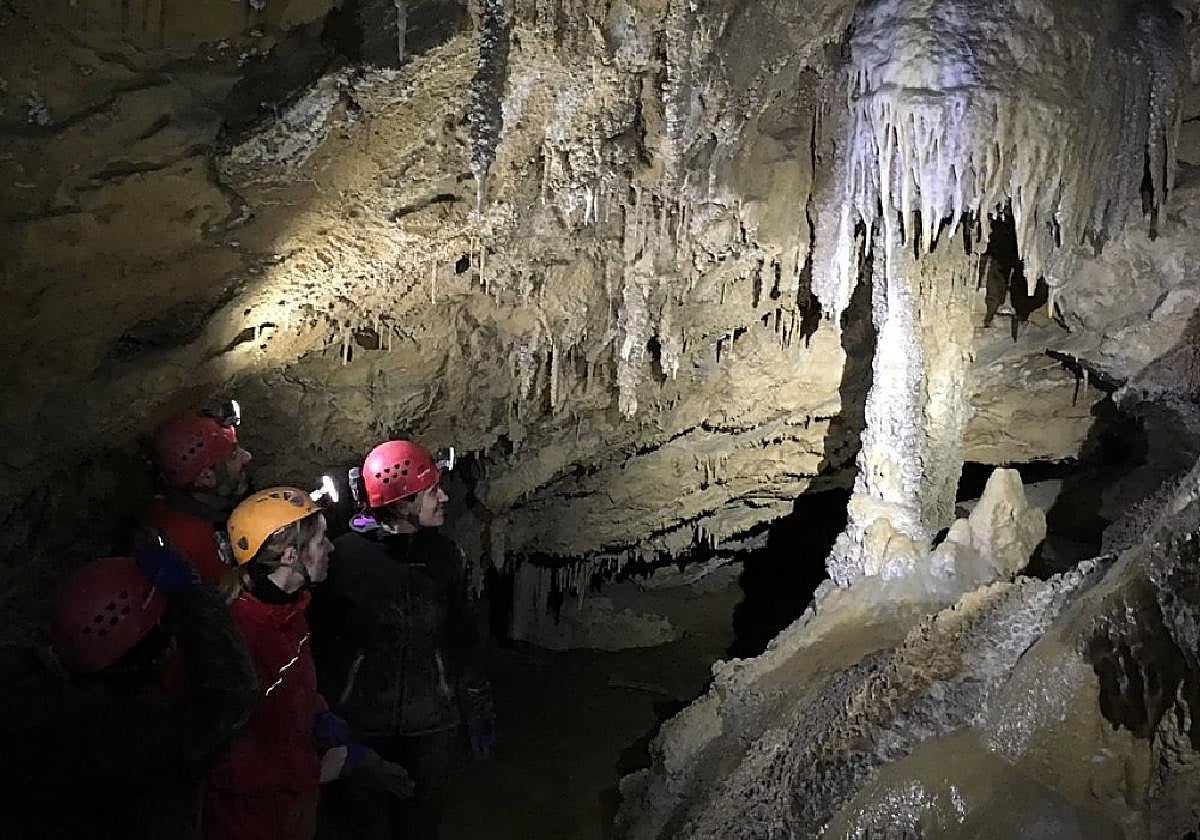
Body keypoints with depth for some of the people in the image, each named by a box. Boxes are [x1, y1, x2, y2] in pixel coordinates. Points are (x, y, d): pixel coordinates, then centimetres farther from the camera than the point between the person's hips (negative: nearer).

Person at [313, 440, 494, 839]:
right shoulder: (346, 555, -15)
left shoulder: (443, 553, -4)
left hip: (434, 723, 3)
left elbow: (462, 637, 3)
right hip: (361, 723, -2)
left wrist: (478, 709, 6)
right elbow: (325, 642, -9)